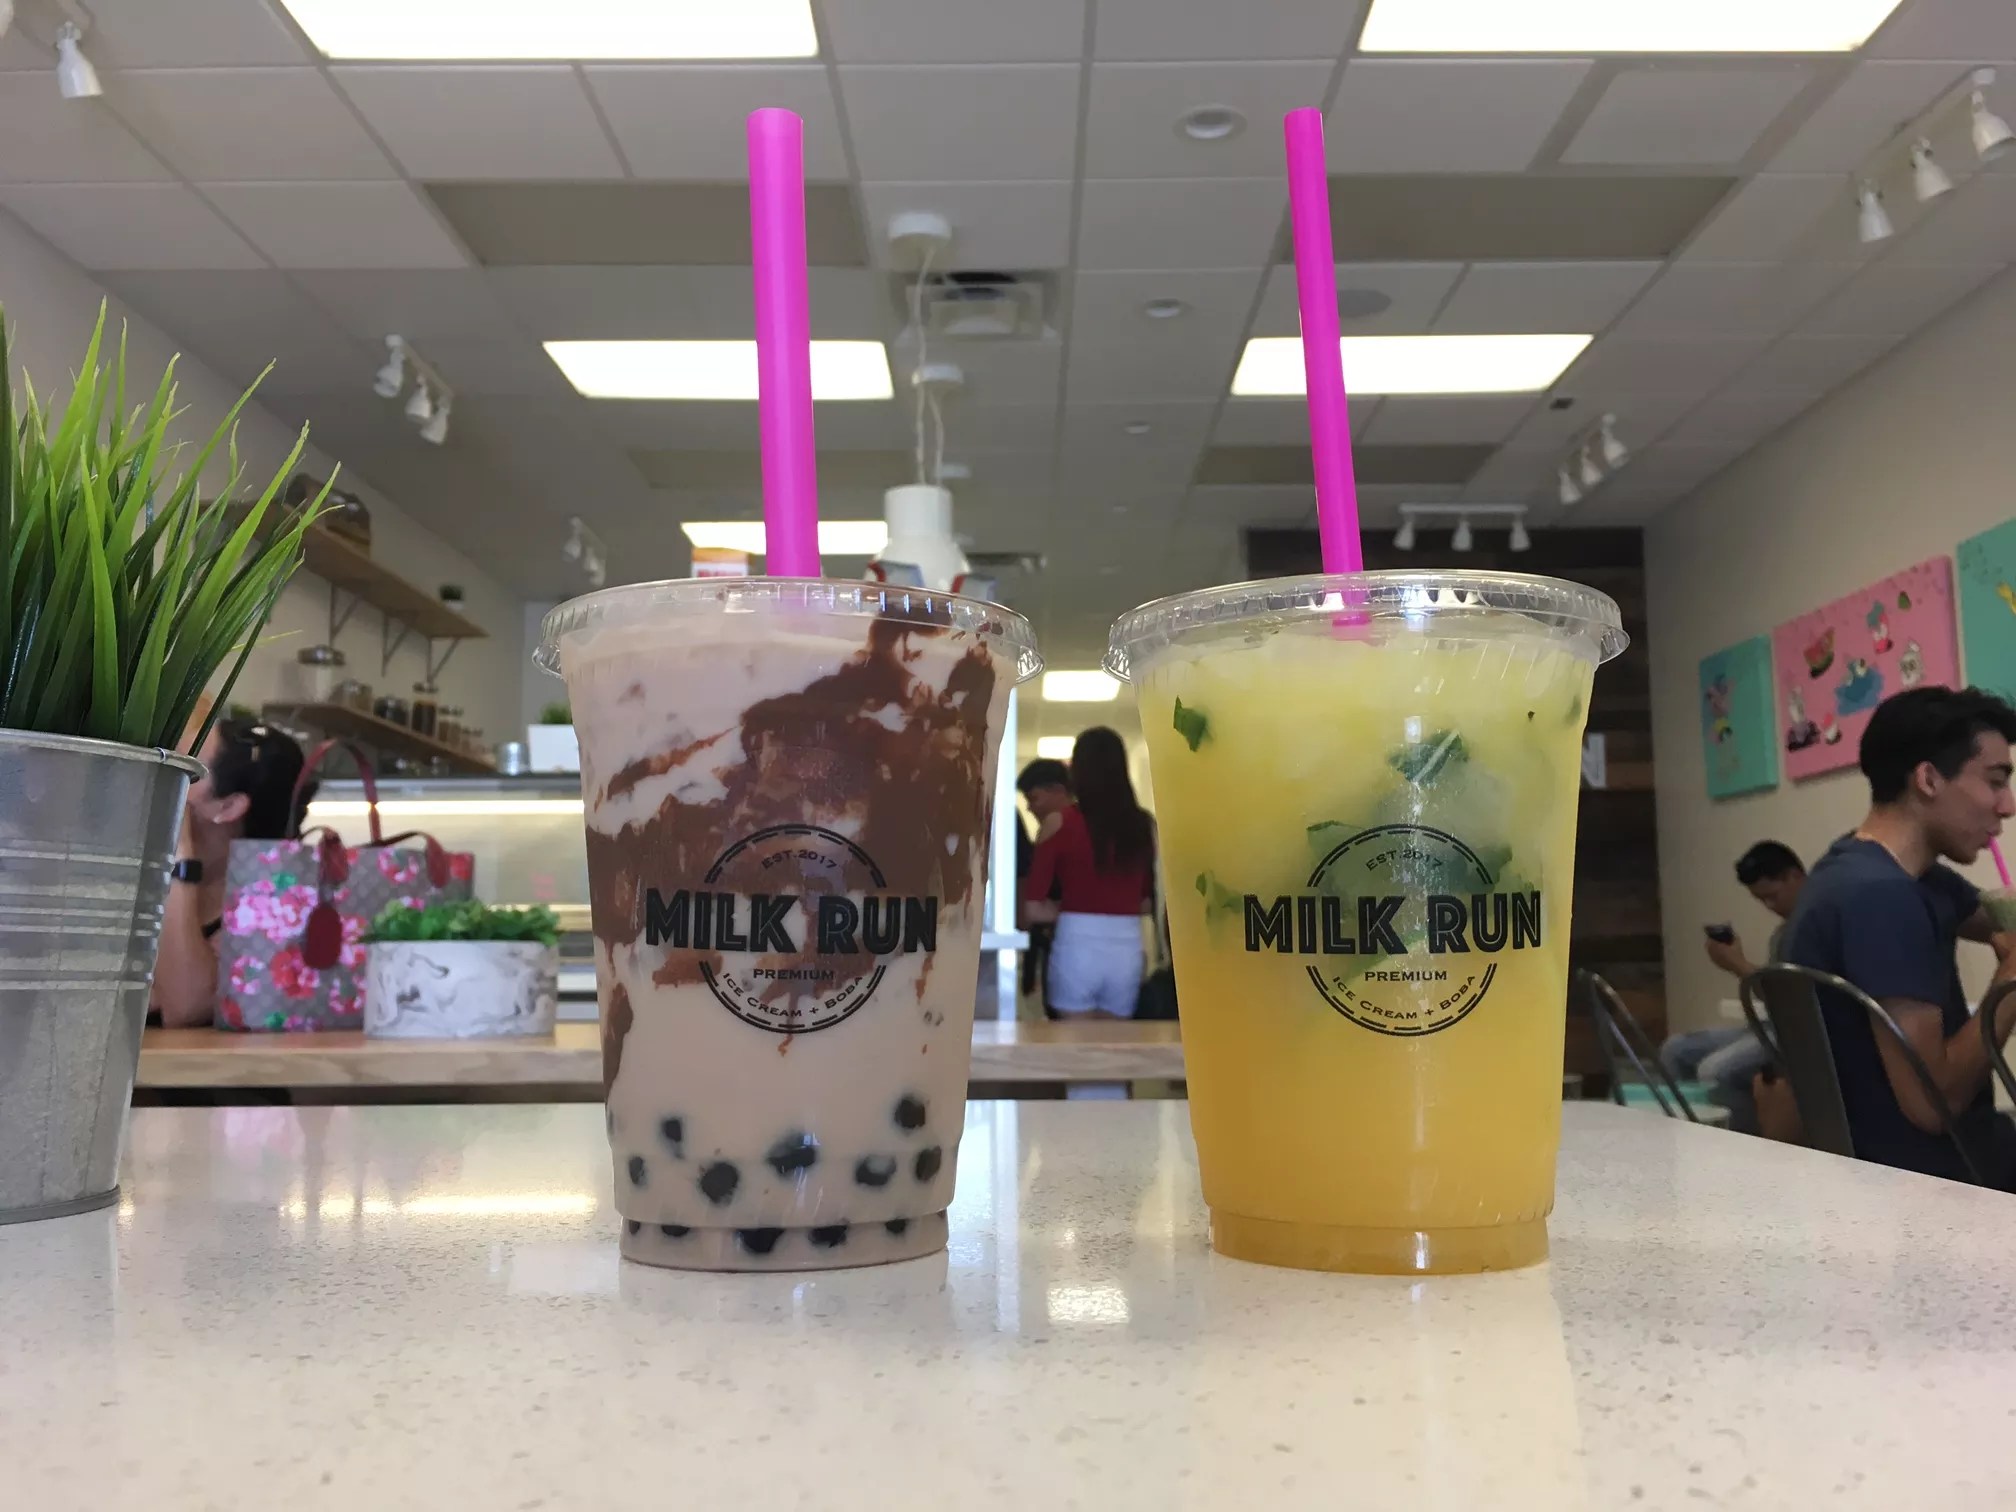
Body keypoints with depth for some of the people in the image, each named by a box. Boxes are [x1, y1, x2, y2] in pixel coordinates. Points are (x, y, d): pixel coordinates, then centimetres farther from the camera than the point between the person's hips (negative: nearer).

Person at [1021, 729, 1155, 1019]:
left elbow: (1033, 909, -6)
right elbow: (1148, 901, 10)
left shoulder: (1061, 821, -6)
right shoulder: (1144, 824, 2)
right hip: (1127, 950, 3)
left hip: (1077, 947, -3)